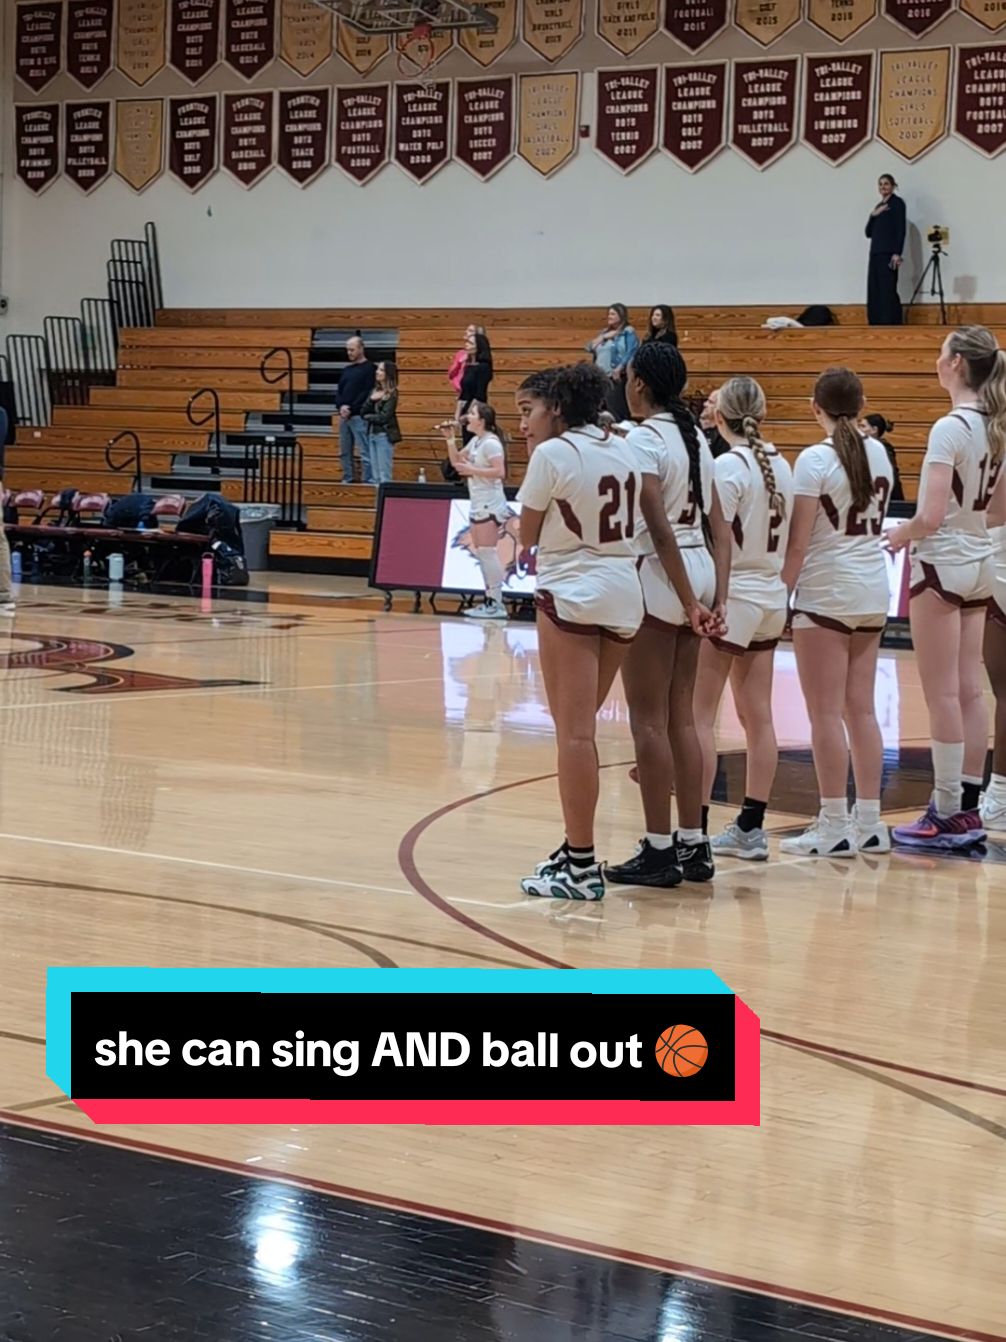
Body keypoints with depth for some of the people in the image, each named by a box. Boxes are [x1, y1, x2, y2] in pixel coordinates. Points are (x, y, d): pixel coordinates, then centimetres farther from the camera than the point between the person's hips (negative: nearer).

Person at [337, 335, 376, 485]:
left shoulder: (369, 369, -4)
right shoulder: (346, 370, 18)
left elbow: (368, 393, -12)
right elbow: (339, 392, 16)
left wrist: (351, 409, -15)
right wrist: (341, 406, -5)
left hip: (359, 416, -7)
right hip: (344, 416, 8)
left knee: (365, 450, -10)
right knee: (345, 451, 9)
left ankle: (368, 480, -12)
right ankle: (347, 480, 15)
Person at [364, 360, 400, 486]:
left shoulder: (392, 394, -9)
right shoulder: (375, 391, 12)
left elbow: (384, 417, -15)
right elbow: (364, 412, 7)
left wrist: (369, 417, 1)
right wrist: (371, 400, -10)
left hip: (385, 435, -8)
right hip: (373, 433, 8)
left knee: (385, 475, -8)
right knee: (376, 474, 9)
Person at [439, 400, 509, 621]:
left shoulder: (490, 443, -14)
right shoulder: (475, 441, 14)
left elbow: (500, 472, -23)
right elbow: (456, 461, 21)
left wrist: (472, 470, -20)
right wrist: (450, 439, 9)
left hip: (490, 505, -10)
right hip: (478, 505, 10)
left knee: (487, 552, -11)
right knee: (481, 554, 10)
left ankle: (496, 604, -11)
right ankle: (490, 601, 14)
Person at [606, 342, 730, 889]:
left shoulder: (643, 439, -12)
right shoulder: (695, 438, 13)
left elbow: (655, 526, -18)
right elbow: (720, 529, 11)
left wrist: (688, 601, -15)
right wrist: (717, 599, 9)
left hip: (658, 576, -8)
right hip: (699, 572, 8)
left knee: (649, 718, -2)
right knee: (680, 715, 13)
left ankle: (659, 850, 0)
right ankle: (693, 844, 15)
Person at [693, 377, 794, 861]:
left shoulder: (728, 466, -14)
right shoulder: (780, 465, 6)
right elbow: (785, 539, 11)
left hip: (730, 598, -7)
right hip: (771, 598, 7)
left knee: (700, 716, -3)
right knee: (758, 717, 10)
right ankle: (751, 827, 15)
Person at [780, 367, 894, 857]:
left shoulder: (815, 460, -12)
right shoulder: (878, 454, 7)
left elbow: (799, 542, -13)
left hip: (825, 592, -7)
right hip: (873, 590, 7)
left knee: (826, 712, -3)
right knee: (861, 708, 11)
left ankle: (834, 825, -2)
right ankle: (869, 821, 13)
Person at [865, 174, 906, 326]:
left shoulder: (897, 202, -1)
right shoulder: (878, 206, 20)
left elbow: (901, 229, -10)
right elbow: (868, 232, 17)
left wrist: (897, 253, -19)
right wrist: (873, 216, -1)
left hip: (889, 253, -8)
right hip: (875, 253, 8)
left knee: (888, 291, -11)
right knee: (874, 292, 2)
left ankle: (892, 327, -12)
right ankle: (877, 327, 4)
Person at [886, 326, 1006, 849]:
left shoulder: (950, 428, -18)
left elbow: (930, 517, -21)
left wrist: (899, 535, -4)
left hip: (942, 565, -8)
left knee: (943, 695, -3)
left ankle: (948, 814, 1)